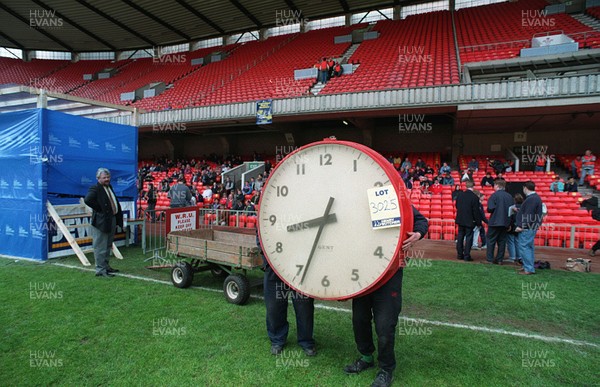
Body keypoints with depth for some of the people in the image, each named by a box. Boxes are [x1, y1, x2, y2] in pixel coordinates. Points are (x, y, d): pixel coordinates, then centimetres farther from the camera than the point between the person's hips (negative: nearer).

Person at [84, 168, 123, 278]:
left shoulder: (109, 187, 14)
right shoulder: (95, 189, -12)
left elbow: (115, 202, 20)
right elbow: (87, 200, -29)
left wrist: (118, 218, 10)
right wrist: (99, 209, -19)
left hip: (112, 220, 9)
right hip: (101, 222, -9)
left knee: (108, 246, 19)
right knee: (100, 247, -2)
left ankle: (106, 266, 31)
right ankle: (100, 270, 4)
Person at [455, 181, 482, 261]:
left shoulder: (459, 195, 1)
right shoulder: (474, 197, -14)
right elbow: (476, 211, -12)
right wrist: (478, 223, -5)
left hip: (460, 220, 5)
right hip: (470, 221, -5)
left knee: (460, 237, 13)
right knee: (469, 238, 2)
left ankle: (459, 254, 18)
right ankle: (467, 255, 2)